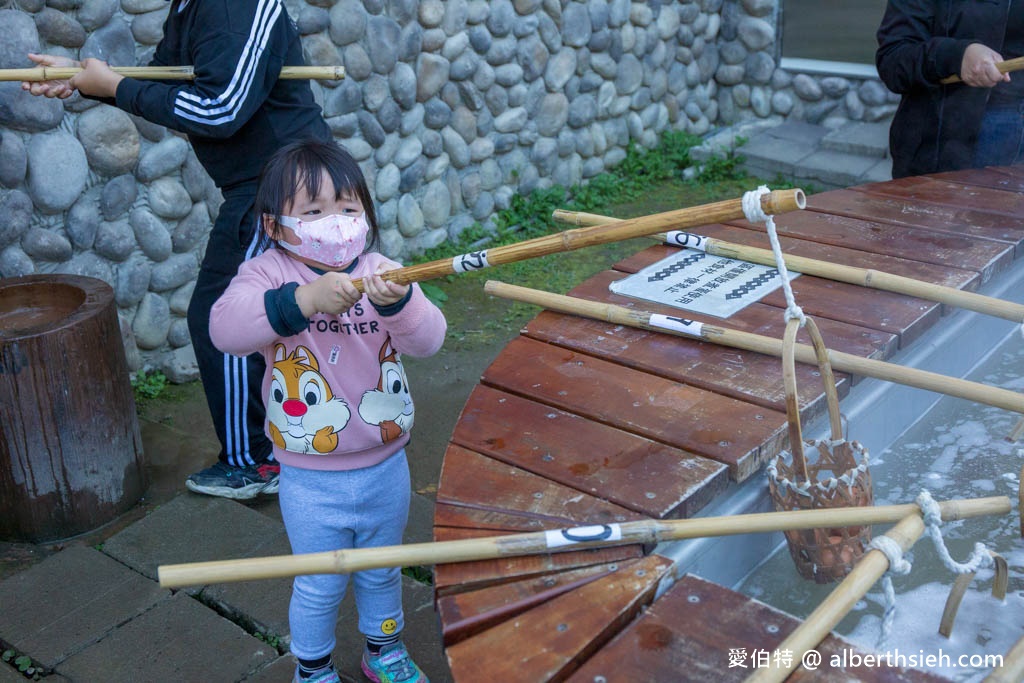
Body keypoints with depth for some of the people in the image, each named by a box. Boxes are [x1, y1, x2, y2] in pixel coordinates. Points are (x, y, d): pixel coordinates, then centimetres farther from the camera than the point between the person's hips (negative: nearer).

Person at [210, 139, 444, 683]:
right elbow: (225, 329, -32)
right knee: (319, 586, 15)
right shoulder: (267, 273, -13)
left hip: (386, 468, 3)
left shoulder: (382, 273, -7)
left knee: (382, 572, 24)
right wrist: (303, 300, -47)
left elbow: (428, 339, -20)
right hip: (311, 480, -2)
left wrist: (397, 302, -42)